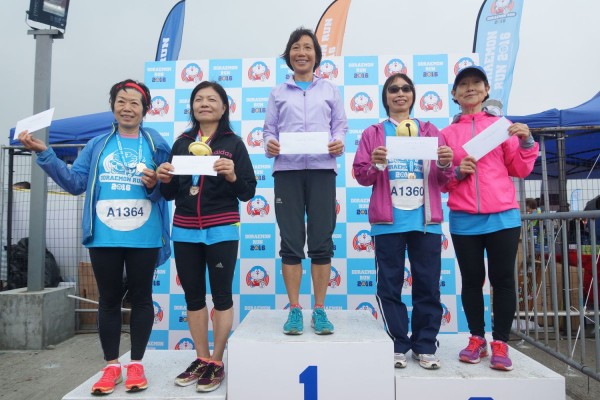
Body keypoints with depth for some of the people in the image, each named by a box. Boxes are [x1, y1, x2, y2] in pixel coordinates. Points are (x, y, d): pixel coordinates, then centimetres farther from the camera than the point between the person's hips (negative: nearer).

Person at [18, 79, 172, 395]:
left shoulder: (156, 145, 4)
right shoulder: (97, 145, 9)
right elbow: (74, 182, 2)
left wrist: (155, 186, -17)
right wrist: (44, 153, -4)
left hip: (144, 237, -1)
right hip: (103, 237, 2)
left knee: (141, 298, 8)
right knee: (109, 300, 10)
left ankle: (136, 364, 22)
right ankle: (111, 365, 24)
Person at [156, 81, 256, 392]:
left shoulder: (233, 143, -1)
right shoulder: (181, 143, 11)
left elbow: (248, 193, -5)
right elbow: (170, 194, 13)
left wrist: (233, 176, -23)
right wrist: (165, 180, -8)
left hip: (221, 230, -4)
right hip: (185, 230, 5)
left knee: (221, 295, 4)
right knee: (193, 296, 11)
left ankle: (217, 362, 18)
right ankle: (201, 359, 25)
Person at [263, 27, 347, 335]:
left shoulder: (330, 90, 16)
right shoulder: (278, 93, 16)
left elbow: (340, 126, 11)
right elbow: (269, 129, 11)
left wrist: (339, 143, -11)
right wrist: (269, 144, -11)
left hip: (321, 169, 0)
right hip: (287, 170, 1)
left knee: (321, 243, 0)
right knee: (291, 243, 1)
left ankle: (319, 310, 11)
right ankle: (295, 310, 11)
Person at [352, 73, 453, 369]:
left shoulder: (429, 131, 16)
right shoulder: (373, 134, 11)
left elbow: (443, 181, 12)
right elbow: (361, 176, 4)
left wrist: (445, 165, -9)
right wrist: (374, 164, -16)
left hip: (426, 220, 2)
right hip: (388, 221, -1)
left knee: (427, 285, 3)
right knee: (389, 285, 0)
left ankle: (425, 346, 15)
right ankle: (397, 345, 12)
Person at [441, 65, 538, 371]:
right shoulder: (447, 133, 9)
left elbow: (520, 170, 7)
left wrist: (526, 142, -7)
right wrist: (457, 172, -11)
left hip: (503, 216, 0)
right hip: (463, 219, 0)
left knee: (503, 279, 2)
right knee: (472, 280, 7)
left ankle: (500, 343, 13)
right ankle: (477, 339, 20)